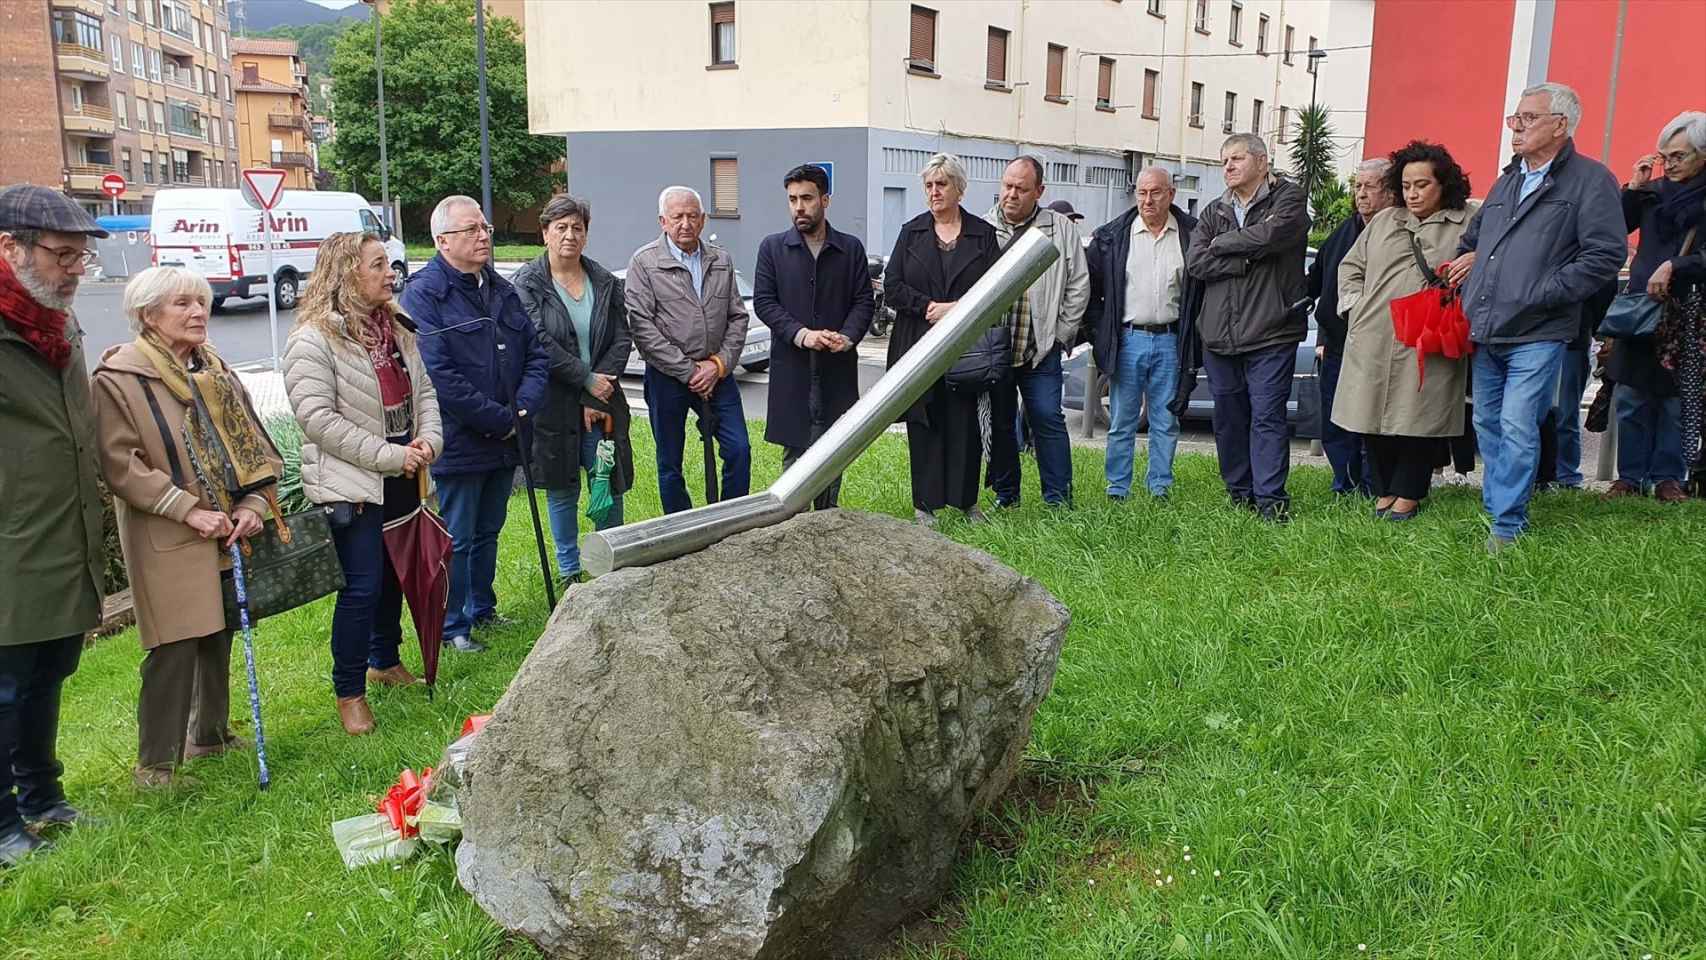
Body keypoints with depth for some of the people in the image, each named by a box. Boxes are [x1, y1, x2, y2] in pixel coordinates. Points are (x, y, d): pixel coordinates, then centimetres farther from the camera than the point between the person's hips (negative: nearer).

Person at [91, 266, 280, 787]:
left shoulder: (215, 371, 10)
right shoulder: (119, 379, -10)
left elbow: (253, 442, 12)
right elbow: (120, 465, -15)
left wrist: (254, 503, -3)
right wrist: (188, 511, -19)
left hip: (229, 532, 7)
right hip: (168, 543, -6)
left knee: (219, 637, 15)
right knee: (175, 649, -7)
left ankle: (210, 734, 32)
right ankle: (156, 763, 6)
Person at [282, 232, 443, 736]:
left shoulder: (396, 328, 10)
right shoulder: (313, 340, -15)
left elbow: (424, 391, 15)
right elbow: (319, 418, -21)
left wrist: (429, 440, -5)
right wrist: (389, 455, -20)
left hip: (402, 477, 8)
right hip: (352, 484, -8)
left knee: (395, 573, 19)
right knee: (362, 587, -5)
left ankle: (385, 661, 39)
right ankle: (349, 693, 11)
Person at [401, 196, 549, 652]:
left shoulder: (501, 289, 11)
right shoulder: (424, 293, -13)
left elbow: (535, 355, 11)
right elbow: (439, 375, -22)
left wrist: (523, 408, -7)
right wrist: (501, 419, -19)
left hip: (505, 441, 7)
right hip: (459, 441, -7)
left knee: (488, 532, 20)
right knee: (457, 540, 3)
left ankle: (482, 608, 35)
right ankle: (453, 626, 16)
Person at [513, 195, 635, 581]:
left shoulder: (605, 282, 5)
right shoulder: (527, 284, -5)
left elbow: (622, 339, 1)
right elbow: (540, 344, -14)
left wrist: (598, 395, -9)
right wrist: (588, 380, -15)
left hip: (601, 400, 3)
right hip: (553, 404, -2)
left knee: (610, 484, 5)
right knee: (562, 490, 9)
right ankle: (569, 570, 25)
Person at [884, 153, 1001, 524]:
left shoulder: (983, 233, 6)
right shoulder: (911, 232, 8)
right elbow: (892, 287, 2)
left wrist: (956, 309, -13)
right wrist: (931, 307, -11)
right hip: (919, 347, 1)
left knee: (965, 423, 2)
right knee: (923, 424, 2)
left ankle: (967, 500, 15)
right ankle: (925, 503, 11)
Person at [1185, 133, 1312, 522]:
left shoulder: (1287, 198, 2)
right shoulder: (1214, 211, 16)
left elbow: (1271, 235, -20)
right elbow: (1195, 262, 0)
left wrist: (1222, 243, -4)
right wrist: (1251, 258, -9)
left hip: (1270, 332, -5)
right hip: (1220, 333, 5)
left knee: (1267, 415, -6)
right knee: (1228, 417, 10)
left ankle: (1271, 499, -3)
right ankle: (1240, 494, 21)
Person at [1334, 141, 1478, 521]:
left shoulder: (1468, 224, 4)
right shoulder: (1383, 221, 18)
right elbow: (1350, 266, 23)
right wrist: (1355, 307, 12)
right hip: (1373, 341, 4)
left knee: (1419, 418, -2)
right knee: (1374, 418, 6)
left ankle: (1407, 496, 13)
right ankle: (1384, 492, 20)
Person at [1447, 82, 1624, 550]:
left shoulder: (1591, 180, -4)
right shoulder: (1508, 181, 18)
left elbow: (1605, 255, -12)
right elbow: (1471, 239, 34)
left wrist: (1542, 294, -15)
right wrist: (1468, 260, 16)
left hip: (1536, 335, -7)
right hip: (1485, 332, 7)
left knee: (1517, 428, -10)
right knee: (1487, 424, 13)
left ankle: (1507, 527, -3)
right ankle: (1495, 508, 26)